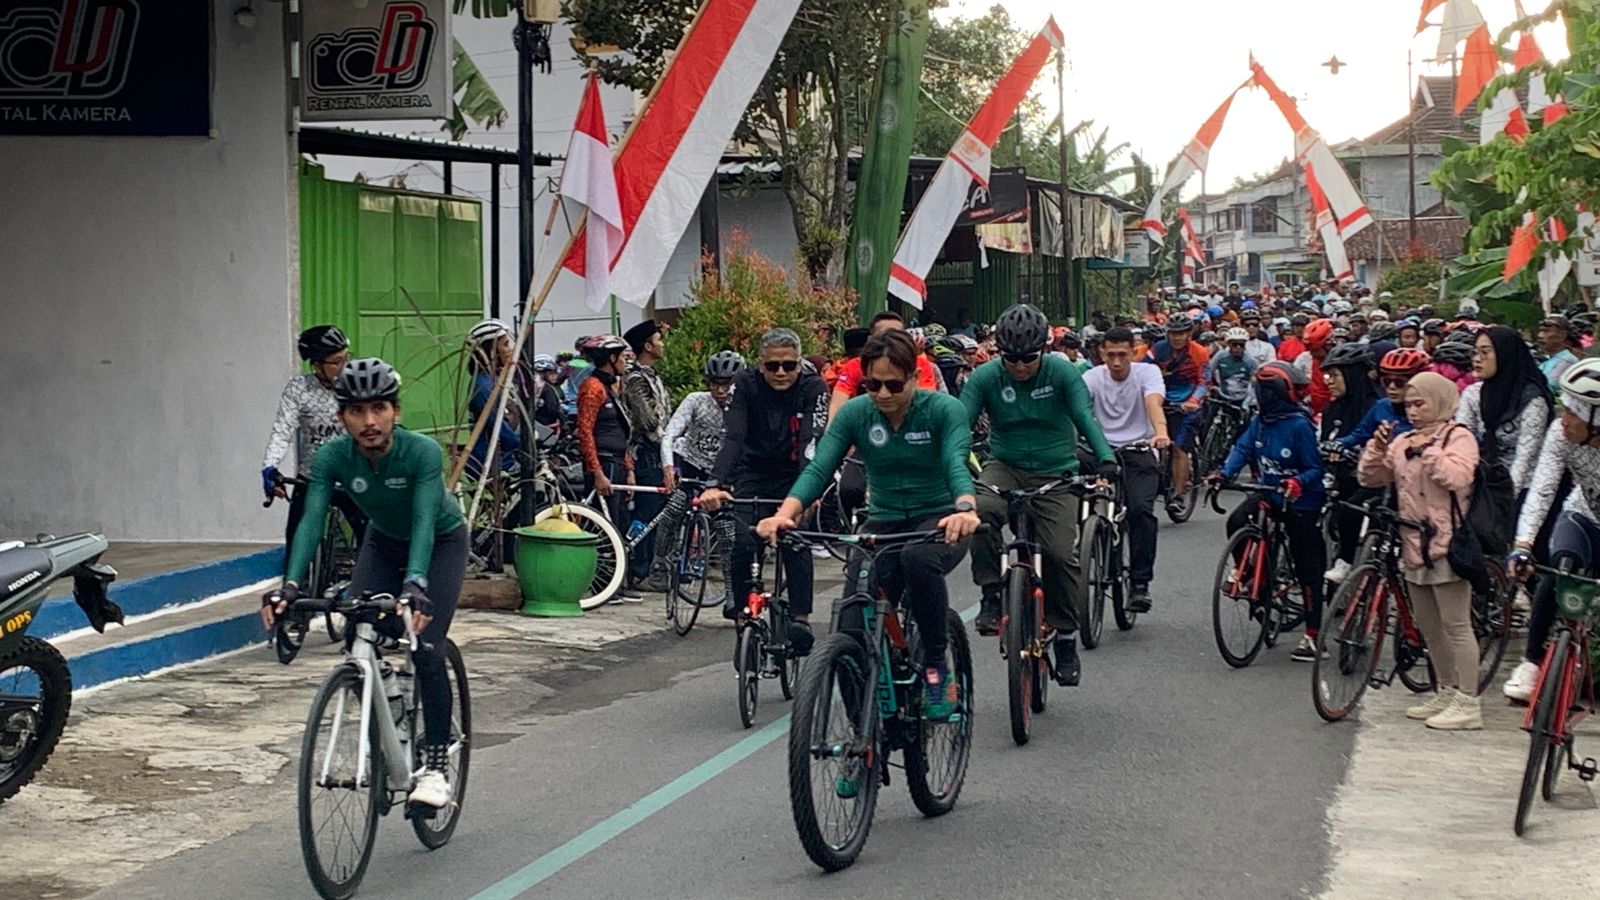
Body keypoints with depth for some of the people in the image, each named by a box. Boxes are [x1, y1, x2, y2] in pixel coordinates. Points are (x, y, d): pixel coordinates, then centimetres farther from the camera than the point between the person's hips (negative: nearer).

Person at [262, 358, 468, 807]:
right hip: (383, 542, 4)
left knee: (425, 649, -18)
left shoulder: (422, 451, -34)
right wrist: (289, 585, -47)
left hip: (442, 542, -4)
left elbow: (424, 523, -42)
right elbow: (311, 520, -33)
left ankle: (436, 765, -7)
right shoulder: (333, 457, -25)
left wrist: (415, 585, -58)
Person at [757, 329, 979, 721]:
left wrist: (965, 509, -50)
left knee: (918, 557, -40)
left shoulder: (944, 409, -11)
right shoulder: (855, 414, -4)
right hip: (883, 523, 3)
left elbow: (957, 463, -27)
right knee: (852, 633, -16)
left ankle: (937, 664, -19)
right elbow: (819, 468, -14)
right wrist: (786, 513, -34)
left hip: (939, 520, -3)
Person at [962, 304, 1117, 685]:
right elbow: (960, 422, -14)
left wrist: (1105, 457, -35)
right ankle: (991, 594, -17)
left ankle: (1066, 637, 6)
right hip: (1005, 468, 0)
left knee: (1061, 553, -12)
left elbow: (1085, 416, -17)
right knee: (980, 511, -33)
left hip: (1055, 475, 0)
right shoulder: (985, 377, -7)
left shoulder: (1062, 371, -9)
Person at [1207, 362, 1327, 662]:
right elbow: (1243, 449, -2)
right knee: (1236, 521, -23)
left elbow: (1315, 468, -18)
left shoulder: (1299, 426, -20)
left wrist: (1298, 482, -38)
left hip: (1299, 502, -6)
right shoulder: (1260, 421, 0)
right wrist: (1224, 473, -20)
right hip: (1267, 492, 6)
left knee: (1307, 568, -1)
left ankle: (1312, 635, 6)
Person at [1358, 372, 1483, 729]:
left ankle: (1467, 703, -4)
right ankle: (1446, 693, 26)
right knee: (1428, 627, 15)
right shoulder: (1403, 442, 14)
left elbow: (1457, 476, -22)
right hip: (1414, 545, 8)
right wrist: (1377, 448, -4)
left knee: (1456, 625, -7)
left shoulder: (1459, 438, -5)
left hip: (1446, 544, -8)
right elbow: (1369, 477, 11)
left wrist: (1428, 451, -16)